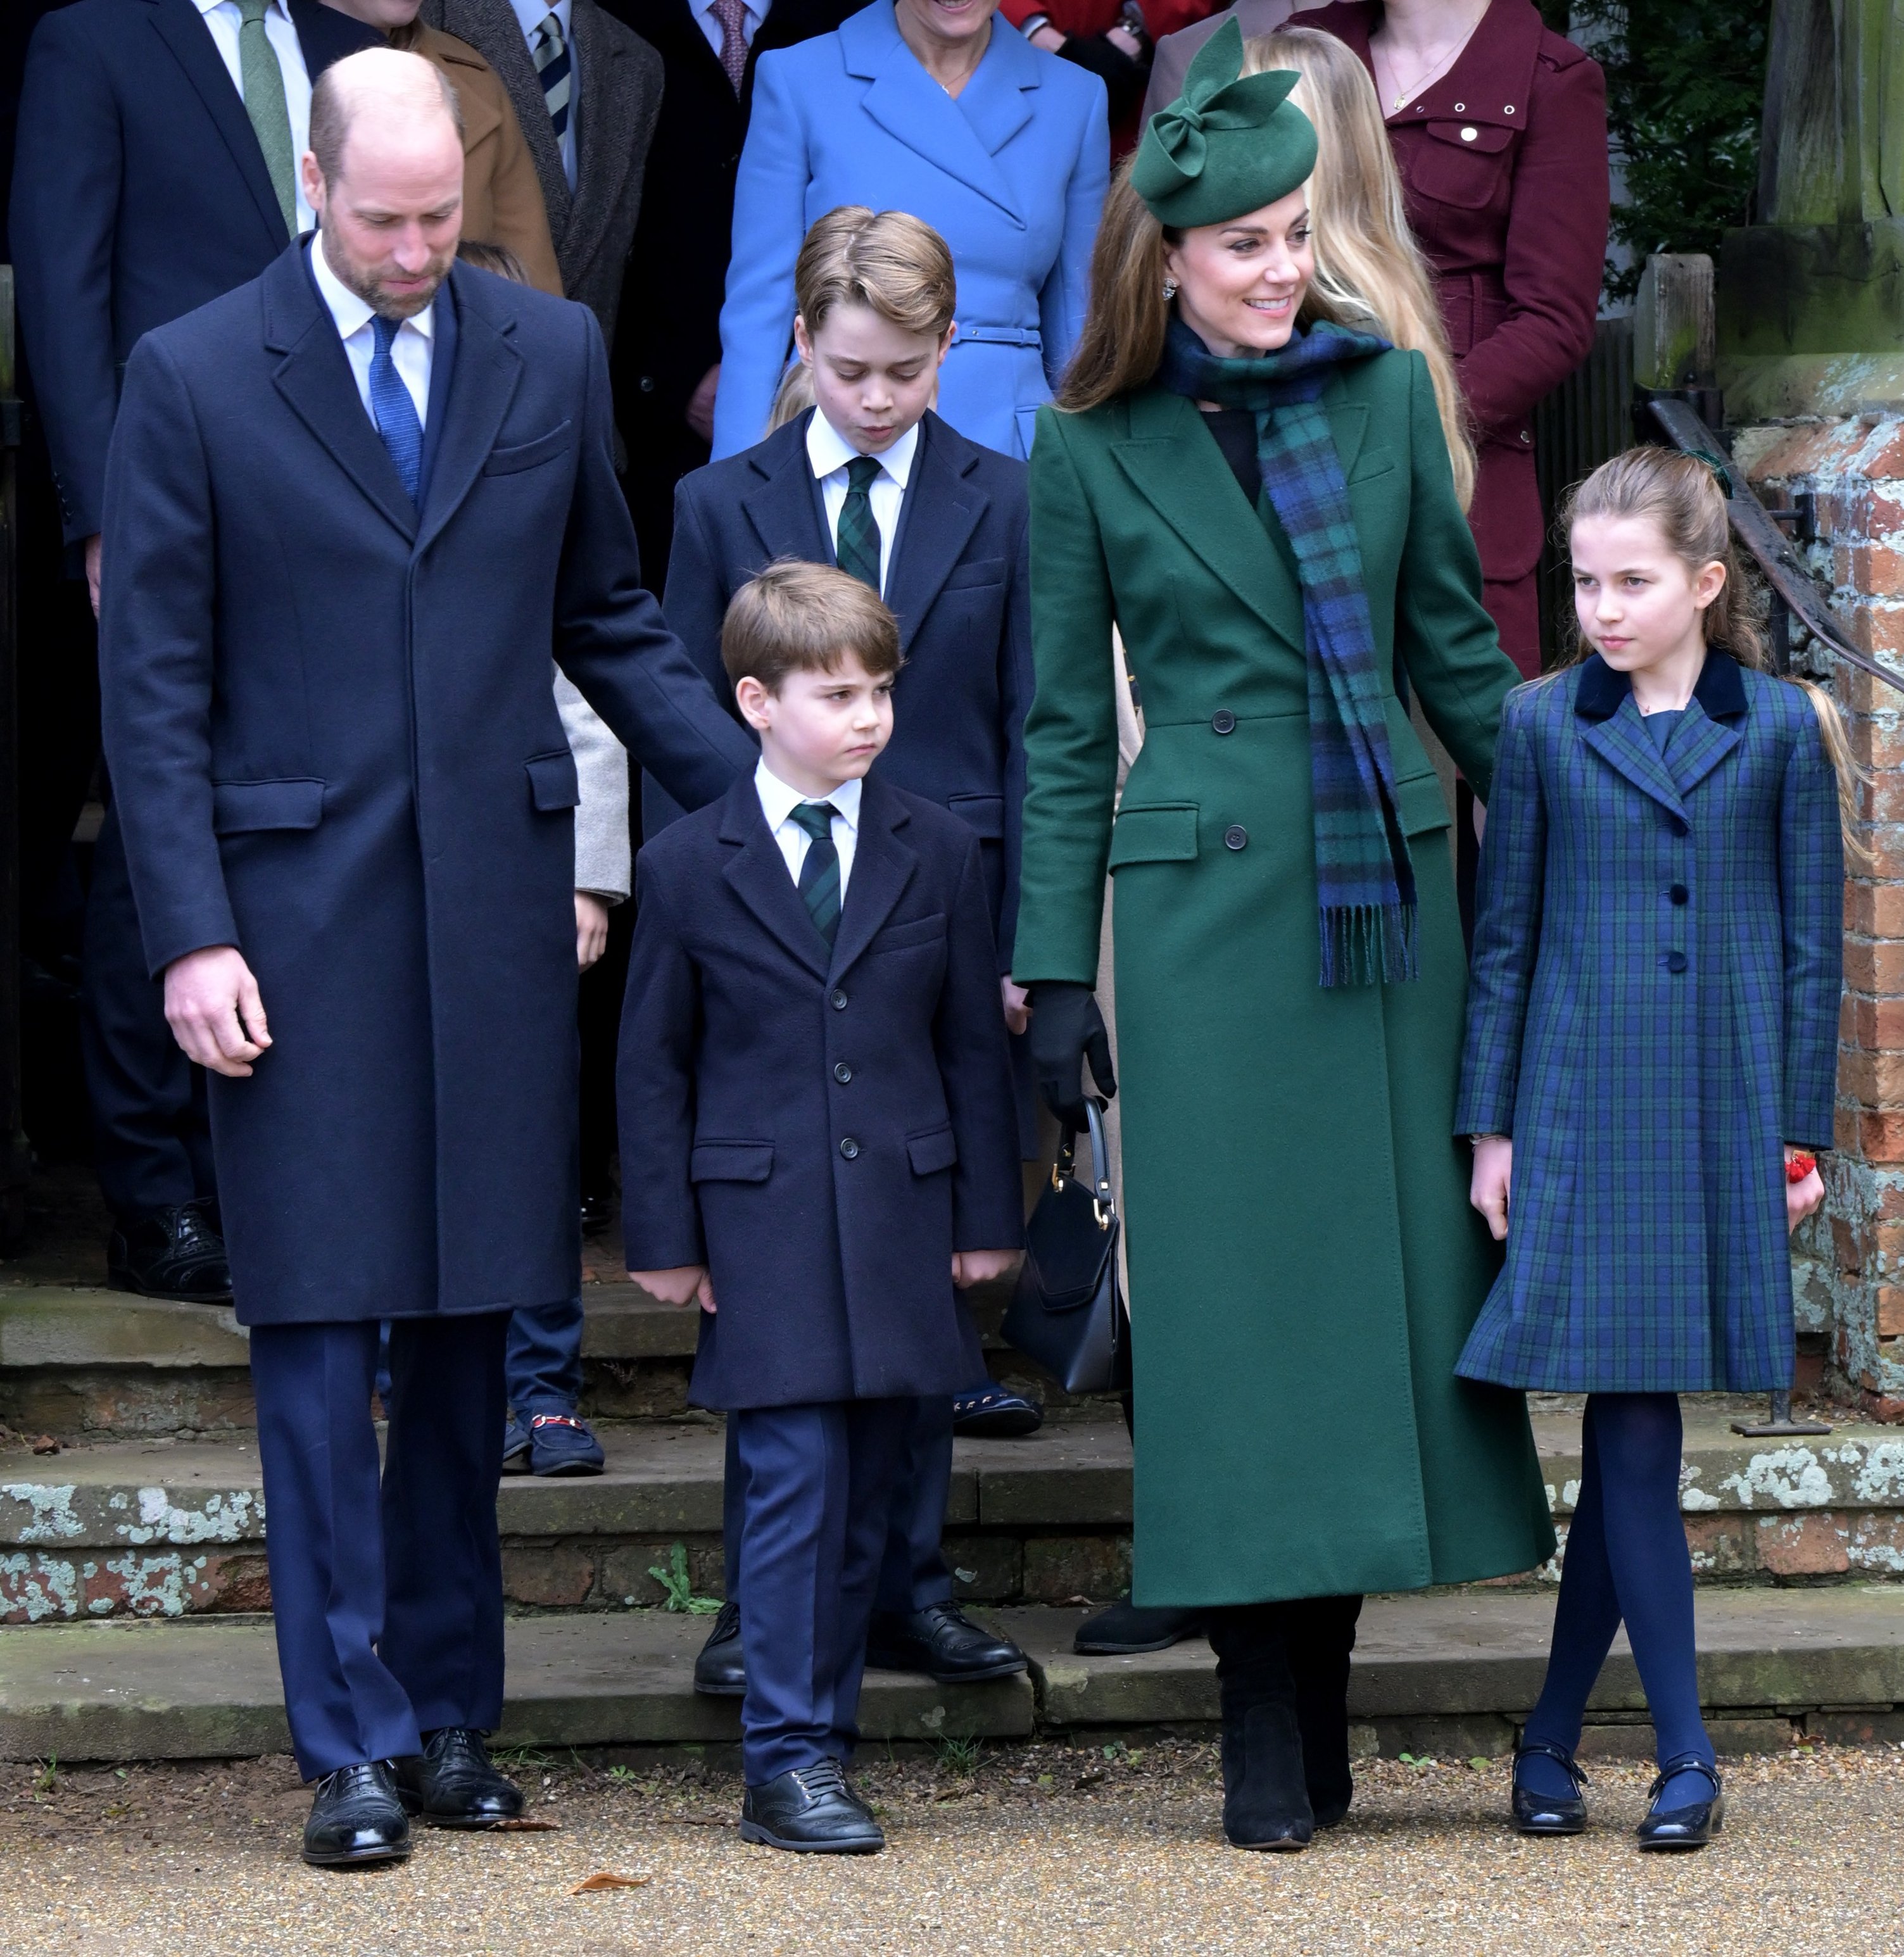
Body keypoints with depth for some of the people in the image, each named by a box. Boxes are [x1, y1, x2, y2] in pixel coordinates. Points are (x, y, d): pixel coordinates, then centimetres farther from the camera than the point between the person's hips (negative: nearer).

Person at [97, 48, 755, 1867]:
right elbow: (153, 685, -2)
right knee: (317, 1326, -2)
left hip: (495, 911, 3)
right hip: (298, 915, -3)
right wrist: (191, 935, -9)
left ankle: (450, 1705, 18)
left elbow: (608, 618, 16)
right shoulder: (194, 378, -2)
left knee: (469, 1316, 8)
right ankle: (351, 1742, 2)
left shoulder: (550, 355, 7)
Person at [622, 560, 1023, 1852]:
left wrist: (987, 1214, 7)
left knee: (870, 1491, 6)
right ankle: (786, 1761, -7)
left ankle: (822, 1727, 17)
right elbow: (655, 1065, 4)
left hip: (901, 1215, 3)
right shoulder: (687, 869, 1)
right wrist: (663, 1236, 0)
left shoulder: (938, 853, 7)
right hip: (763, 1225, -3)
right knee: (796, 1480, -10)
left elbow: (974, 1046, 11)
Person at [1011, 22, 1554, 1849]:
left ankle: (1320, 1681, 13)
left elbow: (1455, 641, 13)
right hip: (1207, 901, -3)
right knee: (1239, 1286, -3)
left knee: (1393, 1255, 3)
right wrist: (1054, 969, 0)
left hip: (1391, 885, 3)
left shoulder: (1386, 391, 6)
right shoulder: (1091, 448, 0)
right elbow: (1062, 723, 3)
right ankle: (1268, 1734, 3)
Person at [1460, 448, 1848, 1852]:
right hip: (1583, 1115, 0)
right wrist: (1490, 1127, 3)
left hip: (1725, 1118, 0)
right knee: (1632, 1426, -4)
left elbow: (1812, 944, 7)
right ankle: (1685, 1759, 1)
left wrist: (1802, 1132, 3)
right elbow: (1503, 937, 7)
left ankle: (1554, 1735, 13)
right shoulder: (1543, 726, 5)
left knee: (1631, 1426, 2)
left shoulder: (1782, 728, 4)